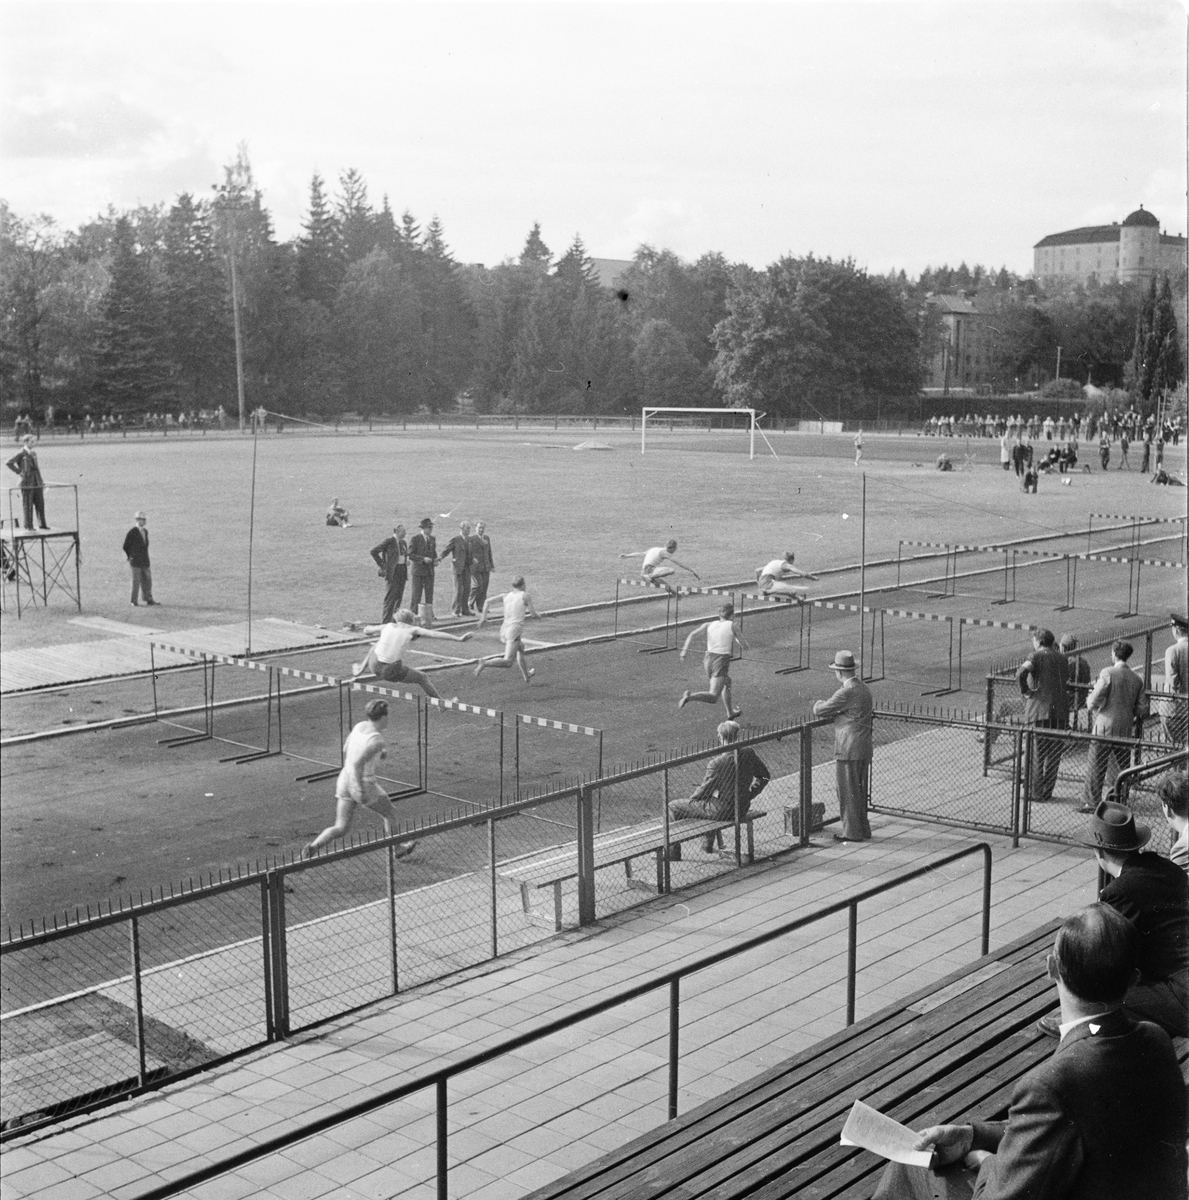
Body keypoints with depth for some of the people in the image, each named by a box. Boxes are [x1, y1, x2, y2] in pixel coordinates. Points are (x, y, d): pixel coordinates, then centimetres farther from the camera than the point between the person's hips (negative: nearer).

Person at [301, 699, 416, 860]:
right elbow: (357, 763, -29)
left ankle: (312, 847, -11)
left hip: (344, 780, 7)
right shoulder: (376, 741, -22)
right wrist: (361, 791, -25)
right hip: (364, 785, -7)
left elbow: (346, 750, 15)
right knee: (390, 814, 21)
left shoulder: (360, 726, 2)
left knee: (341, 829, 11)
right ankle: (397, 849, 38)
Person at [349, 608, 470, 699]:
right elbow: (435, 634, -8)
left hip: (374, 666, 3)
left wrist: (367, 628, 51)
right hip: (392, 673, -3)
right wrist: (458, 638, -10)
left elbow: (368, 630, 27)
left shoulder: (388, 626, 11)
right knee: (421, 677, 22)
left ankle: (360, 670, 47)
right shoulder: (412, 630, 3)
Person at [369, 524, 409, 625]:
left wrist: (406, 562, 12)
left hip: (403, 571, 7)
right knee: (391, 597, -8)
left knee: (399, 597, 8)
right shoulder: (389, 541, -8)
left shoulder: (404, 543, 14)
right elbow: (373, 551, -10)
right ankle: (385, 622, -6)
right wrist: (382, 566, -10)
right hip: (392, 571, -7)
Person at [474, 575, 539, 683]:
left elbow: (488, 601, 2)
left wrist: (483, 617, 6)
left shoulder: (506, 595, 11)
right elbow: (533, 613, 0)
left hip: (504, 629, 7)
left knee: (520, 649, 34)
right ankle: (485, 663, -32)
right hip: (515, 630, -7)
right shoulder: (525, 596, -1)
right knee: (507, 662, -12)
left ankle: (526, 675, 47)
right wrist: (537, 614, 23)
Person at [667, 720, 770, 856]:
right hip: (742, 810, 7)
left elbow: (704, 790, -14)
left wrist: (691, 800, 7)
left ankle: (674, 850, 19)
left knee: (673, 807, 8)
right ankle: (708, 844, 47)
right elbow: (765, 776, 7)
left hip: (721, 811, -7)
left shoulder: (716, 763, -25)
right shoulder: (749, 753, -8)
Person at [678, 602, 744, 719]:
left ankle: (730, 713, 44)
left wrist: (685, 649, -7)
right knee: (713, 698, -10)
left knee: (727, 683, 33)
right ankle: (690, 696, -35)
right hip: (721, 661, -7)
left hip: (708, 658, 7)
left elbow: (692, 634, -4)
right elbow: (741, 643, 4)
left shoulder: (709, 625, 8)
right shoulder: (731, 625, -1)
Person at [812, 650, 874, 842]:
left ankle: (852, 832, 7)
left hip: (849, 750, -9)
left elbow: (819, 711, -16)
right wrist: (830, 710, 10)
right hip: (864, 748, 9)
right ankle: (863, 828, 26)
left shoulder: (846, 692, -20)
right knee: (859, 791, 18)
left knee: (848, 791, 1)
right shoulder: (864, 688, 10)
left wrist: (819, 703, 6)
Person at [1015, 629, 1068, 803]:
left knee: (1036, 753, 1)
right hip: (1060, 710, 5)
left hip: (1039, 709, -5)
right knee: (1054, 754, 10)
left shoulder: (1036, 656, -3)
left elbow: (1021, 673, -20)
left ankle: (1035, 791, 2)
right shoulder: (1062, 658, 15)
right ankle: (1047, 791, 13)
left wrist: (1025, 691, -8)